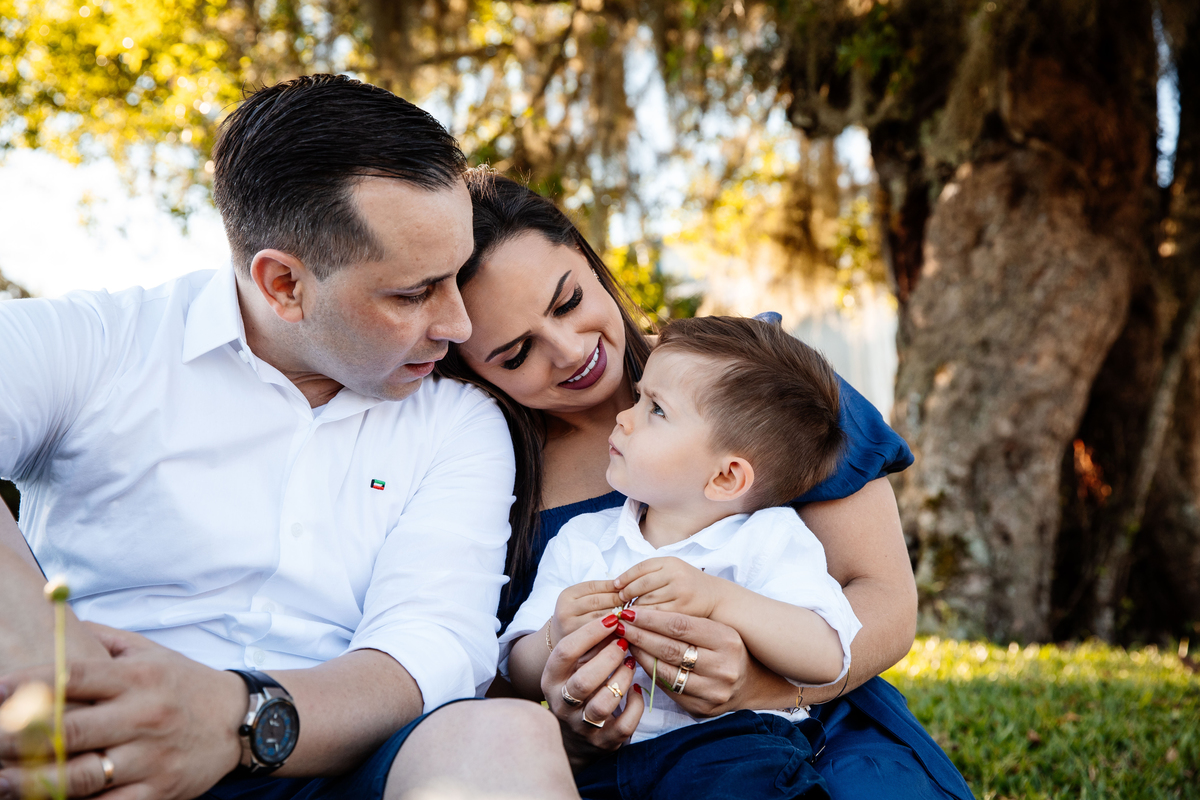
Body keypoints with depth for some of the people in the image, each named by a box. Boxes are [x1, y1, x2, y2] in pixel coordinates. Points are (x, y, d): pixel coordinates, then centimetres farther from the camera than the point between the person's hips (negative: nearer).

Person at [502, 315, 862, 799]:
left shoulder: (767, 539, 3)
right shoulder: (580, 541, 15)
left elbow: (826, 659, -11)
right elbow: (521, 677, 13)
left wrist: (716, 597, -22)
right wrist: (555, 638, -11)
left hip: (725, 740, -4)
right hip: (596, 755, 4)